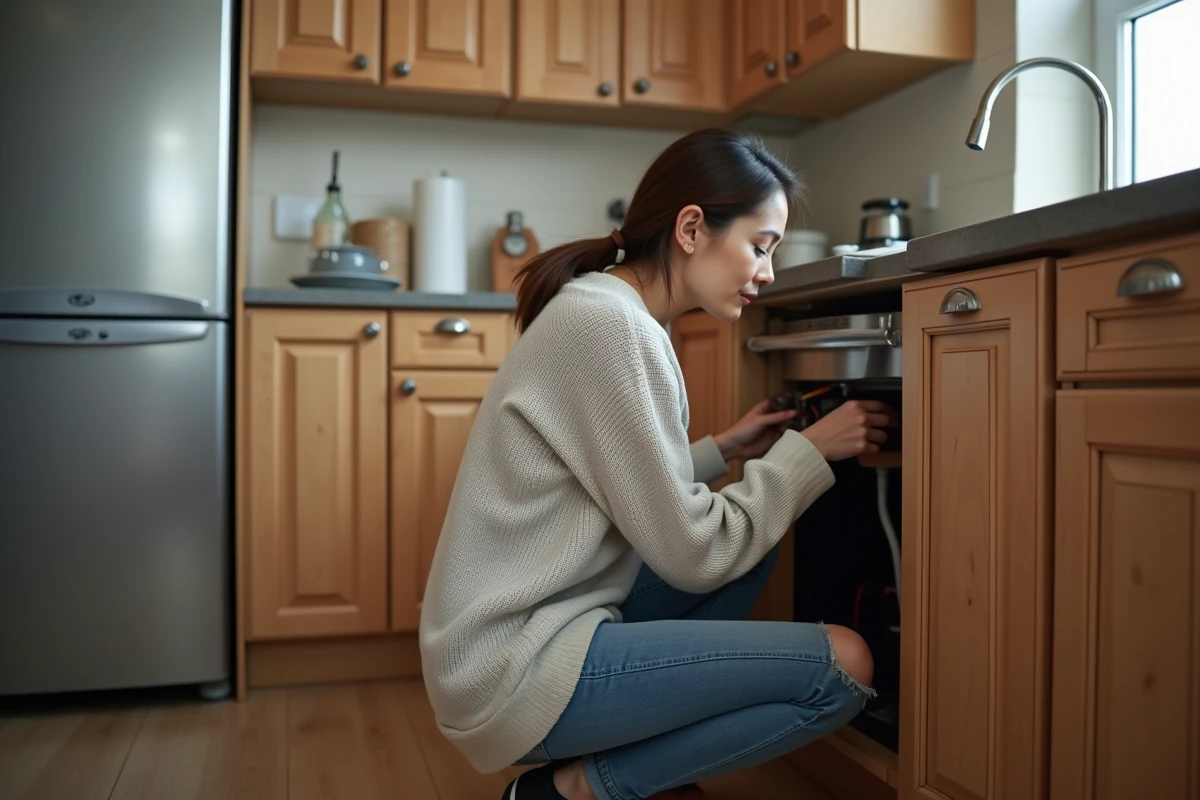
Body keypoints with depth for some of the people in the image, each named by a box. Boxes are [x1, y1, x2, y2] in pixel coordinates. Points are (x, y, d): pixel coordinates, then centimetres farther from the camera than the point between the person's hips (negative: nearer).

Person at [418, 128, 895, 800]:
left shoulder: (605, 306, 10)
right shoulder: (611, 324, -19)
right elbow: (692, 553, -16)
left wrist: (724, 451, 7)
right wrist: (810, 449, -7)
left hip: (539, 624, 10)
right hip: (516, 670, -10)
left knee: (756, 526, 16)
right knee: (845, 668, -13)